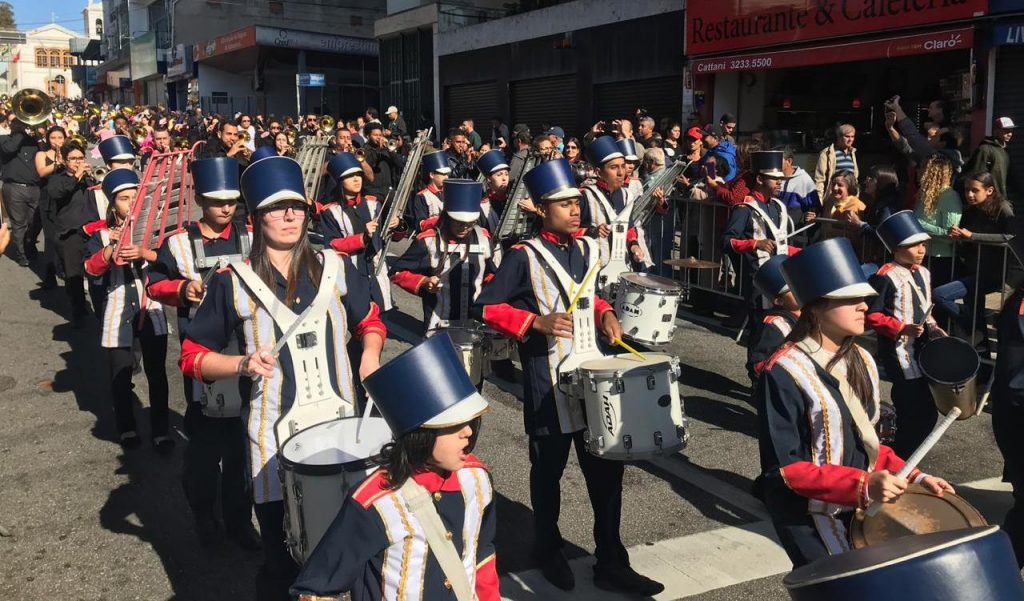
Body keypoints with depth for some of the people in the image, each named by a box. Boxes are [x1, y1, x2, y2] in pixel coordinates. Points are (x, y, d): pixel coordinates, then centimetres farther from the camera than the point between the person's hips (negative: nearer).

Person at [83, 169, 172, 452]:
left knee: (157, 372, 3)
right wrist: (110, 250, -27)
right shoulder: (101, 234, 2)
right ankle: (126, 428, 27)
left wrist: (143, 253, -28)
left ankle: (160, 430, 12)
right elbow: (90, 268, -12)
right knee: (120, 374, 9)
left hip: (150, 309, 0)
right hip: (118, 312, 0)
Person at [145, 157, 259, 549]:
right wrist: (182, 289, -13)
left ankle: (239, 517, 22)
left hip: (245, 351, 2)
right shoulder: (179, 244, -1)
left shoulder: (250, 241, 3)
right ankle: (204, 515, 25)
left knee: (241, 437, 8)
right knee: (203, 440, 7)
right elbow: (155, 285, 5)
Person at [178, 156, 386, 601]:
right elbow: (193, 356, 3)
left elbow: (370, 321, 18)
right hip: (276, 433, -2)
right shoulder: (233, 282, -2)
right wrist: (243, 364, -14)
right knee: (282, 557, 6)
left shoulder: (333, 268, 5)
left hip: (340, 422, 2)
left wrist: (370, 354, -2)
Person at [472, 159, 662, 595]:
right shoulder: (524, 257, -11)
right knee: (548, 469, 11)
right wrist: (537, 323, -22)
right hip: (548, 383, -5)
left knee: (606, 466, 7)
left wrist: (604, 314, 4)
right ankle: (548, 552, 32)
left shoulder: (588, 248, 8)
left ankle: (611, 564, 19)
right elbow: (485, 307, -12)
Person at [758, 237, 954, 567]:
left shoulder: (860, 362, 5)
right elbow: (784, 467, -21)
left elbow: (867, 442, 15)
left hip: (863, 508, 7)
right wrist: (863, 486, -29)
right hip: (810, 516, -7)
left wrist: (914, 477, 0)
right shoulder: (785, 373, -20)